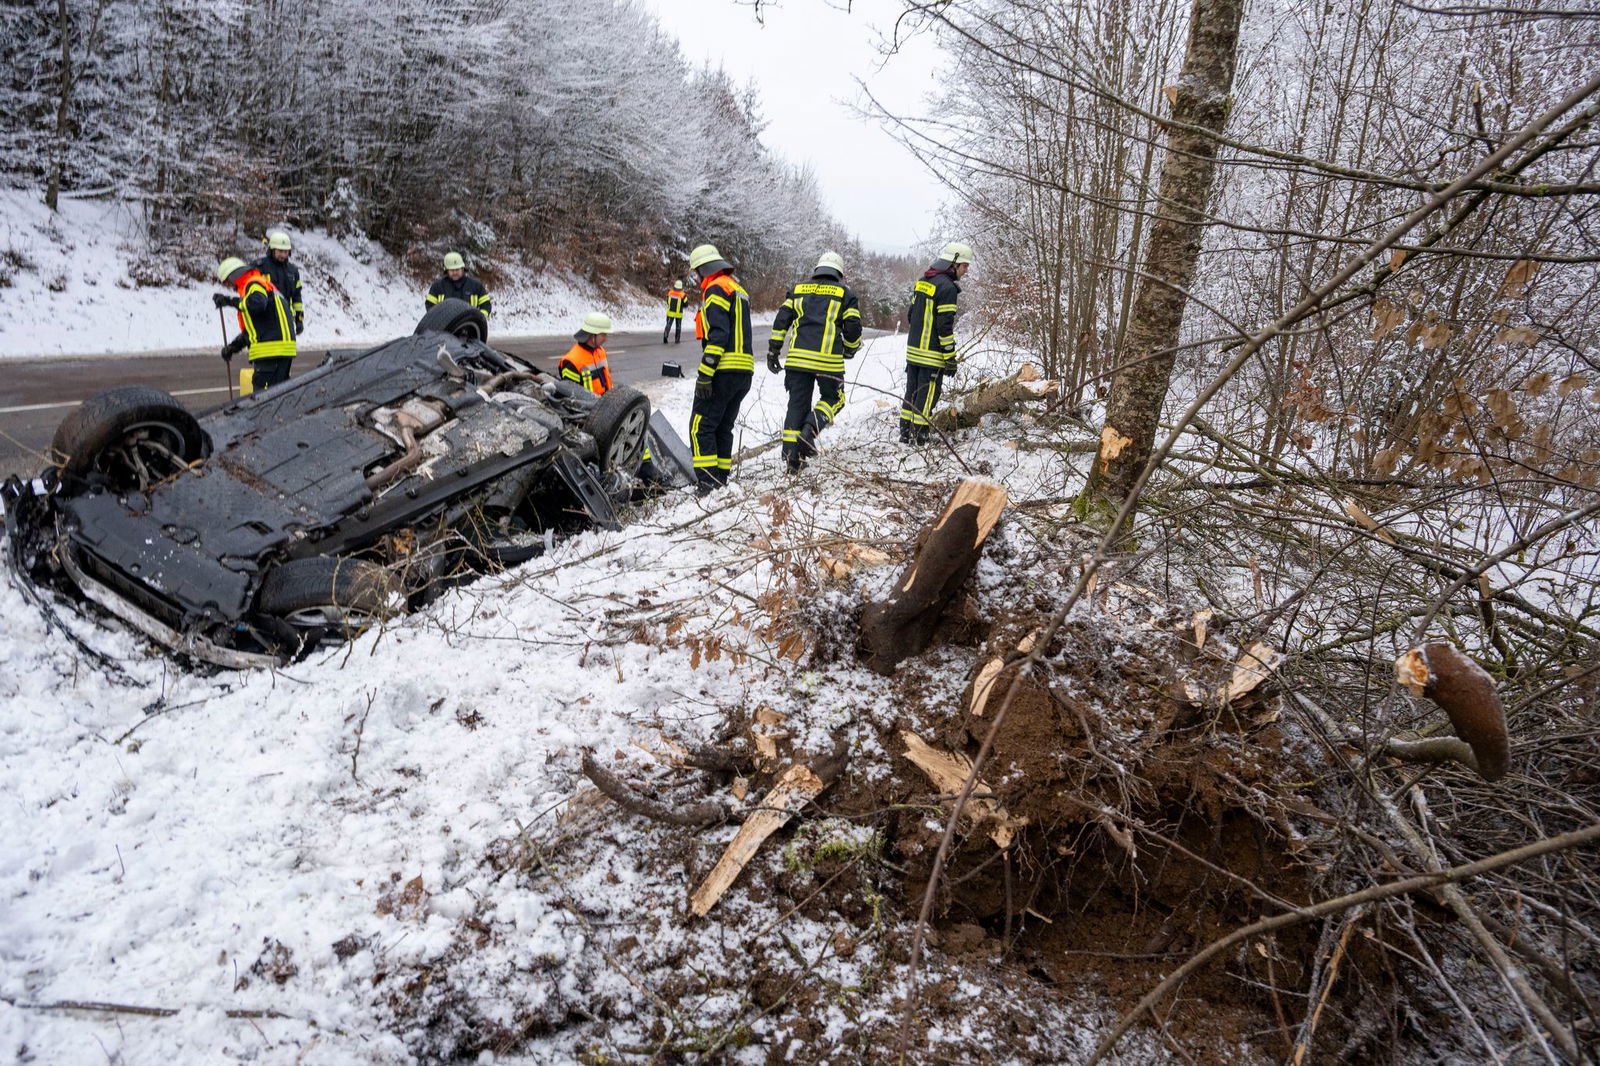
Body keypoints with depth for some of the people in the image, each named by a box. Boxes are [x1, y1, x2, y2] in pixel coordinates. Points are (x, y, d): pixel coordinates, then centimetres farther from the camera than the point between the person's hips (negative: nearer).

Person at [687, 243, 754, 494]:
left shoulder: (716, 289, -8)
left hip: (724, 371, -9)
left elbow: (718, 334, -19)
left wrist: (705, 373, -21)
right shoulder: (738, 288, 22)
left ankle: (707, 484, -14)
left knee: (701, 426, -8)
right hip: (745, 371, 9)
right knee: (723, 428, 14)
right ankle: (721, 479, 16)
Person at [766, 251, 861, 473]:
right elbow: (853, 328, 2)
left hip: (798, 357, 3)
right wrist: (850, 350, 21)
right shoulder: (845, 294, 9)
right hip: (828, 360, -3)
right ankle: (810, 429, -10)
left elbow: (781, 320, 9)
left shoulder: (798, 289, 17)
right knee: (833, 398, 16)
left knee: (797, 403, 9)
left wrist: (773, 351, 11)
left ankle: (791, 454, 5)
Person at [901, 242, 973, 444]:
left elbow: (910, 315, 19)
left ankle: (905, 434, 18)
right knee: (927, 397, -2)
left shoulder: (923, 281, 13)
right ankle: (919, 439, 1)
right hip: (932, 355, -8)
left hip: (913, 350, 8)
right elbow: (945, 326, -18)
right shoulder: (947, 287, -15)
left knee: (912, 392, 13)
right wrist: (950, 357, -14)